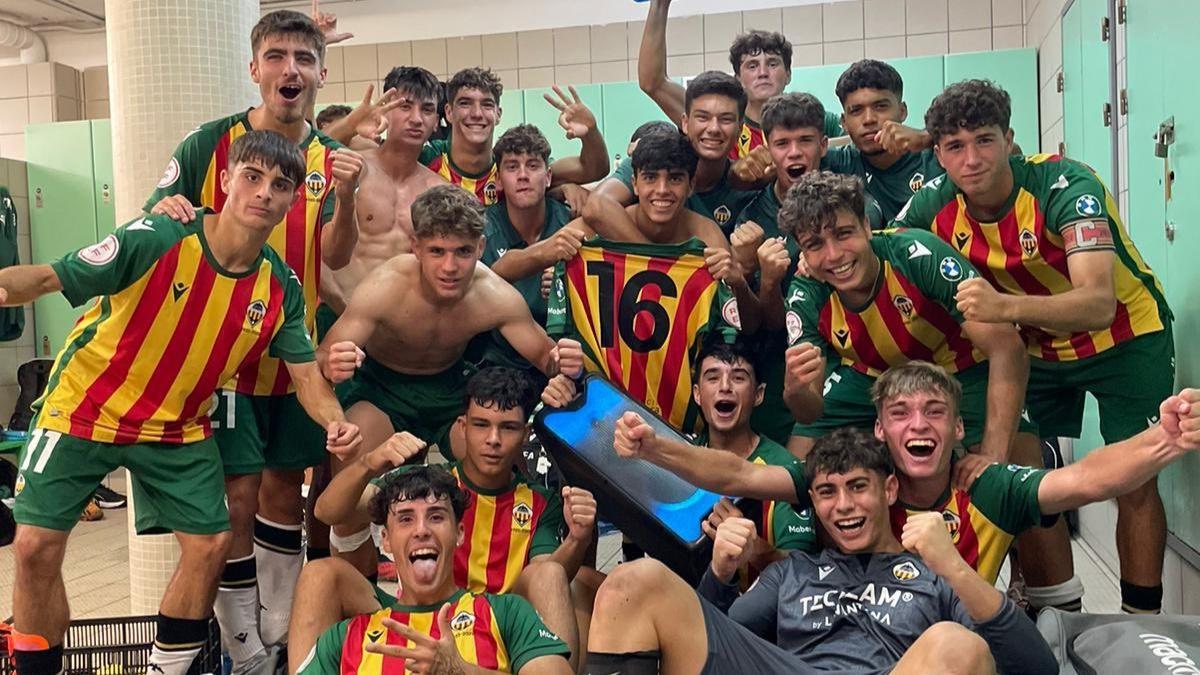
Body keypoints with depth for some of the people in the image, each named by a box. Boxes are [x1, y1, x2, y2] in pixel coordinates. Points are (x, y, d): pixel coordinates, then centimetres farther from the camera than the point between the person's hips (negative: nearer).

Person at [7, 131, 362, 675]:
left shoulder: (280, 287, -10)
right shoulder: (155, 239, -24)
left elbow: (305, 371, -6)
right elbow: (50, 276, -23)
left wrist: (334, 421, -26)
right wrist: (9, 286, -46)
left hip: (177, 428, 4)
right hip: (83, 408, -3)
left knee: (210, 544, -1)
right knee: (36, 546, -7)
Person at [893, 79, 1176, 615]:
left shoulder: (1065, 185, -33)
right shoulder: (934, 206, -18)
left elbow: (1099, 305, -45)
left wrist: (1007, 307, -63)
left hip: (1126, 338, -4)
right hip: (1037, 347, 5)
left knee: (1135, 483, -7)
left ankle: (1143, 618, 9)